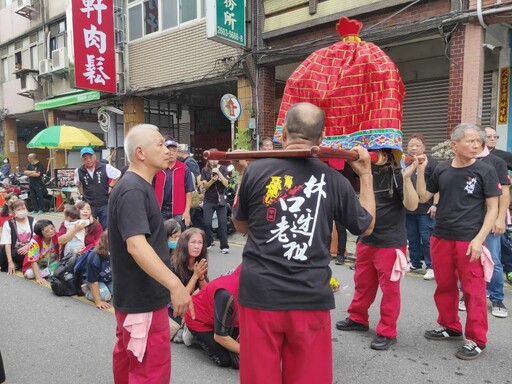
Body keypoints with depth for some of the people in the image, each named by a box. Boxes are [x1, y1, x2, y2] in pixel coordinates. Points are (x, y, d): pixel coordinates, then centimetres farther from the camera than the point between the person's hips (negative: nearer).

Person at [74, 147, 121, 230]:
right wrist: (83, 193, 9)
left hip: (104, 204, -2)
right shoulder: (78, 171, -1)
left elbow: (118, 175, 4)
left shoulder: (105, 167, -9)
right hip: (88, 205, 2)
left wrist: (111, 186, 1)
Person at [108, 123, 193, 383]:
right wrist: (174, 284, -39)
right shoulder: (133, 191, -22)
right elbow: (136, 245, -33)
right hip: (142, 298, -10)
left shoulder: (138, 186, 10)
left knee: (128, 355, 24)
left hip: (134, 294, 10)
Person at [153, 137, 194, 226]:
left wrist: (187, 211, -8)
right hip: (161, 210, 2)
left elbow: (189, 192, -1)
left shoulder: (184, 169, 0)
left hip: (178, 211, -2)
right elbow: (152, 190, 10)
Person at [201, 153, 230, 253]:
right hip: (208, 201, 1)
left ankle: (224, 246, 4)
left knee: (223, 223, -4)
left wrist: (218, 172, -19)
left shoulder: (223, 169, 2)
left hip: (220, 200, 0)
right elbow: (205, 186, -4)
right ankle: (209, 242, 20)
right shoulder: (205, 170, 3)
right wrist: (212, 180, -23)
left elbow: (226, 184, -9)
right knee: (207, 223, -4)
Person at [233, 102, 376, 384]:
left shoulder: (256, 170, -5)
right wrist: (366, 175, 19)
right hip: (311, 297, 1)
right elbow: (366, 227, 12)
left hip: (260, 293, 0)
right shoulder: (333, 179, -4)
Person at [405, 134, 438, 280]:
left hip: (425, 209, -5)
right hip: (408, 208, 5)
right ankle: (415, 264, 26)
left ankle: (431, 267, 7)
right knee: (412, 239, 14)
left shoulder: (430, 162, -3)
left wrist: (435, 204, -12)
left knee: (427, 239, -2)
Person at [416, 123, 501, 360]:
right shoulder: (442, 170, 5)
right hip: (440, 238, 4)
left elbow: (492, 209, -4)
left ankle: (476, 340, 16)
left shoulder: (485, 171, -4)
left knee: (473, 291, 1)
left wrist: (479, 239, -13)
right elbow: (423, 197, 12)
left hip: (469, 240, -4)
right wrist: (421, 171, 0)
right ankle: (450, 327, 33)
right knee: (444, 286, 15)